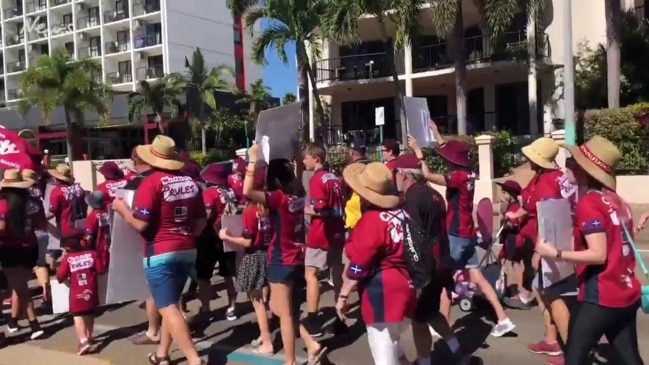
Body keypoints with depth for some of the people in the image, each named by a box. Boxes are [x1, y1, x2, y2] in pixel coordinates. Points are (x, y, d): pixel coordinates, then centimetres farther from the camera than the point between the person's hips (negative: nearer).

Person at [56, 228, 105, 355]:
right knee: (90, 315, 21)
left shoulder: (67, 258, -11)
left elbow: (60, 277, -10)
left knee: (78, 317, -4)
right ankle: (89, 337, 37)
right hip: (91, 291, 4)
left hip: (77, 294, -4)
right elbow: (101, 269, -3)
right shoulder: (91, 253, -4)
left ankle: (84, 341, -20)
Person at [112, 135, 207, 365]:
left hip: (160, 254, -7)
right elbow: (201, 222, 10)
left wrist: (122, 209, 0)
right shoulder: (191, 182, 6)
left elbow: (140, 224, -17)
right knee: (171, 303, 19)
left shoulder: (151, 182, -12)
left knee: (168, 308, -4)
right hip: (188, 251, 7)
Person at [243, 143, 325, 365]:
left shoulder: (279, 197, -18)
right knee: (285, 309, 22)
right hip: (296, 260, 8)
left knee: (285, 314, 4)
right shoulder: (298, 196, 2)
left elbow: (247, 192, -31)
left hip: (281, 262, -8)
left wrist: (254, 161, -24)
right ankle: (312, 345, 17)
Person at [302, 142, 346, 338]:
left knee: (311, 274, -2)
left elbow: (320, 210, -20)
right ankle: (340, 319, 19)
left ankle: (312, 322, -2)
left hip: (320, 235, -8)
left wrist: (302, 209, -7)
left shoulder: (316, 179, -13)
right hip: (337, 233, 8)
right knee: (337, 274, 12)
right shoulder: (334, 178, 12)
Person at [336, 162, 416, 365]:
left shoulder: (371, 220, -19)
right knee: (391, 345, 26)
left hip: (382, 295, -9)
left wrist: (343, 296, -7)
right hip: (401, 289, 9)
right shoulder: (400, 213, 4)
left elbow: (358, 267, -17)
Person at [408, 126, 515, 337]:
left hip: (456, 235, -8)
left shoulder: (458, 177, -19)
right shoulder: (468, 173, 4)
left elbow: (427, 175, -24)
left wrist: (418, 151, -14)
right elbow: (447, 149, 19)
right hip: (466, 234, 8)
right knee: (477, 278, 12)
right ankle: (503, 320, 13)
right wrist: (435, 131, 24)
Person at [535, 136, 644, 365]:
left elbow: (598, 254, -21)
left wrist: (555, 254, -21)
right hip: (627, 295, 9)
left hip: (601, 298, -9)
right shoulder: (615, 200, 8)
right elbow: (615, 246, 12)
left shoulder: (588, 203, -16)